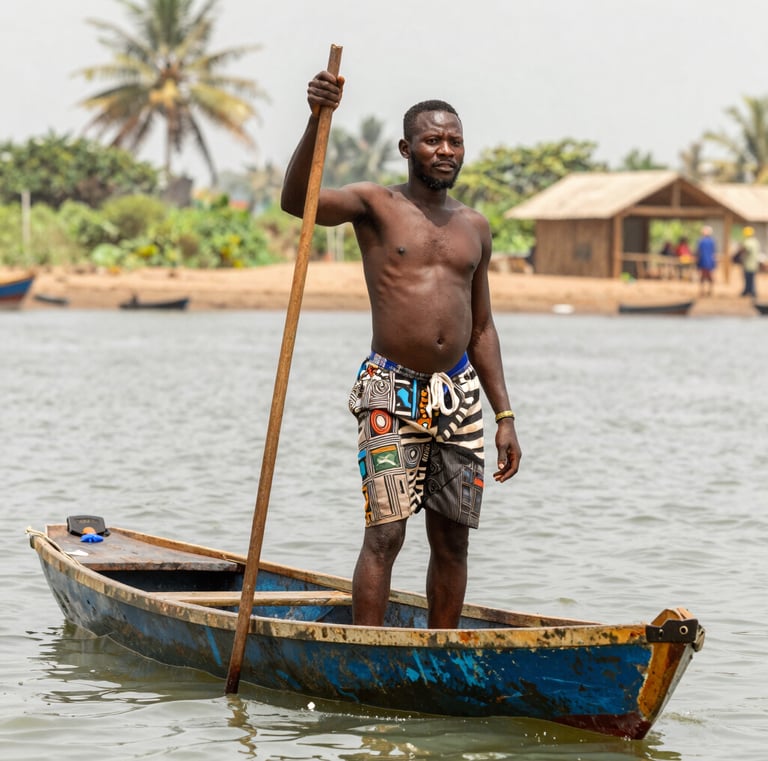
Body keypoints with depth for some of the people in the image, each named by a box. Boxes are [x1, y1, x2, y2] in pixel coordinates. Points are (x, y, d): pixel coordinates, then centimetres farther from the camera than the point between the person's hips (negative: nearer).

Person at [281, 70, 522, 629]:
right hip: (393, 391, -5)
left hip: (460, 393, 5)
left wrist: (504, 415, 13)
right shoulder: (376, 205, 0)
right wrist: (317, 121, -33)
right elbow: (297, 201, -19)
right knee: (385, 533, -10)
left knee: (452, 539, 5)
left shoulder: (475, 227, 15)